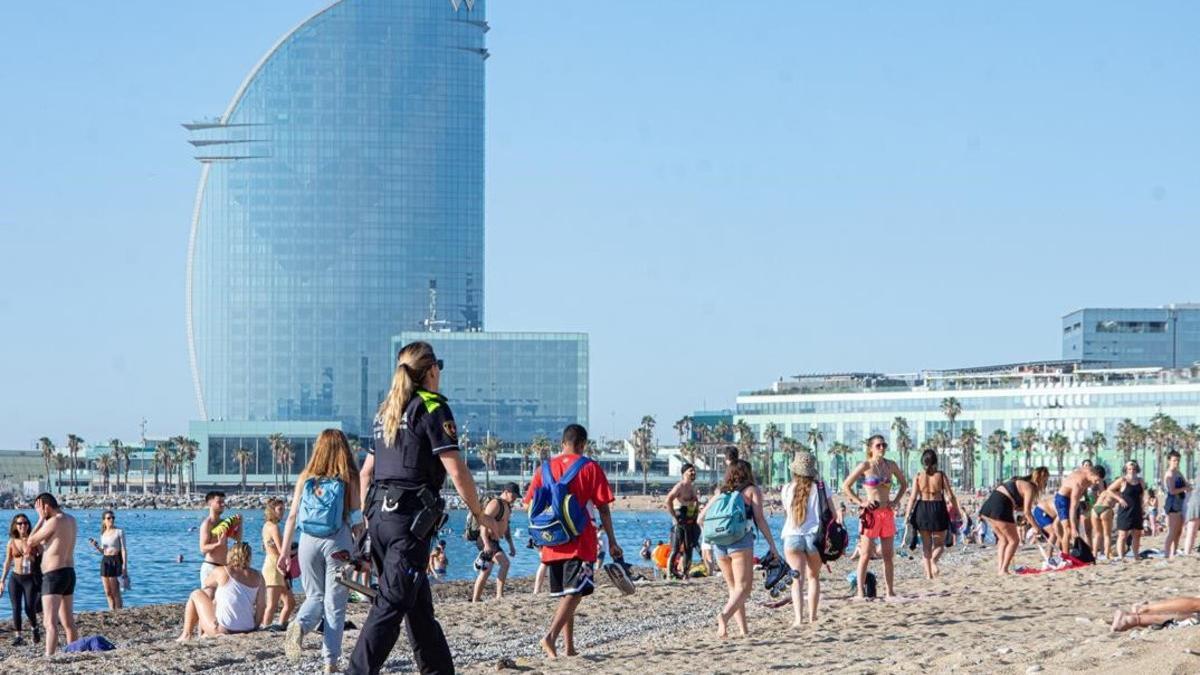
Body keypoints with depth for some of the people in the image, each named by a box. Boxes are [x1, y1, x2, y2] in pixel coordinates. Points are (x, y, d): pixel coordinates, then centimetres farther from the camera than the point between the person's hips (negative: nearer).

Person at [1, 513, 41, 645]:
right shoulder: (12, 542, 4)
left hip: (30, 578, -2)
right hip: (15, 578, 2)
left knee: (29, 608, -6)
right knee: (16, 608, -3)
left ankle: (34, 628, 24)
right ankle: (18, 636, 3)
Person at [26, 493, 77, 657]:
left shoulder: (54, 522, -15)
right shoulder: (71, 521, 11)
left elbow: (31, 542, -8)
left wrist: (42, 519, -3)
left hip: (54, 575, -9)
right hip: (69, 573, 9)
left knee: (50, 622, -16)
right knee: (68, 622, 15)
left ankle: (49, 657, -26)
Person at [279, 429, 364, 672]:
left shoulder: (306, 478, 6)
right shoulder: (349, 479, 1)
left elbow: (292, 516, 5)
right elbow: (356, 520, -2)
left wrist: (285, 551, 9)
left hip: (308, 542, 2)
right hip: (338, 543, -2)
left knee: (315, 597, 18)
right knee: (334, 604, 5)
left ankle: (300, 624, -15)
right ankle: (330, 662, 2)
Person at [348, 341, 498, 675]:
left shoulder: (387, 410, 17)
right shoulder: (432, 407, -6)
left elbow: (366, 472, 20)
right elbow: (457, 471, -11)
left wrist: (368, 517, 27)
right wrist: (479, 514, 0)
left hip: (380, 511, 8)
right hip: (410, 515, -8)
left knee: (418, 602, 16)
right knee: (391, 604, -10)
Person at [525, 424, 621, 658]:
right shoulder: (590, 468, -3)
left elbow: (531, 506, 9)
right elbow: (603, 508, -4)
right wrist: (612, 542, 1)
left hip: (552, 544, 5)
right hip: (580, 543, -5)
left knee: (565, 595, 13)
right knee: (575, 593, -8)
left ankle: (569, 647, 12)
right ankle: (551, 636, -27)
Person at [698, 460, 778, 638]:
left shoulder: (720, 494, 20)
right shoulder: (752, 491, 10)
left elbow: (701, 519, 12)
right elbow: (759, 519, -1)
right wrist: (772, 544, -1)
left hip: (719, 543, 5)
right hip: (741, 542, -5)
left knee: (734, 589, 15)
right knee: (743, 588, -7)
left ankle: (744, 629, 8)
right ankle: (724, 615, -33)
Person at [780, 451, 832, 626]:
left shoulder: (787, 490, 4)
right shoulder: (820, 488, 1)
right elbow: (832, 513, 4)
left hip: (792, 537, 0)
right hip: (814, 535, 0)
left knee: (797, 579, -5)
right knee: (813, 577, 21)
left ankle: (798, 618, -23)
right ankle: (812, 616, 22)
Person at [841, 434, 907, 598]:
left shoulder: (890, 465, 8)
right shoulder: (865, 466, -5)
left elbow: (904, 483, 22)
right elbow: (846, 486, -4)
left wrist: (896, 501, 9)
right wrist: (860, 502, -9)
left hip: (887, 513, 5)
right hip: (871, 513, -5)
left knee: (889, 555, 6)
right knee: (866, 554, -5)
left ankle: (890, 591, 12)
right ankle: (860, 592, -3)